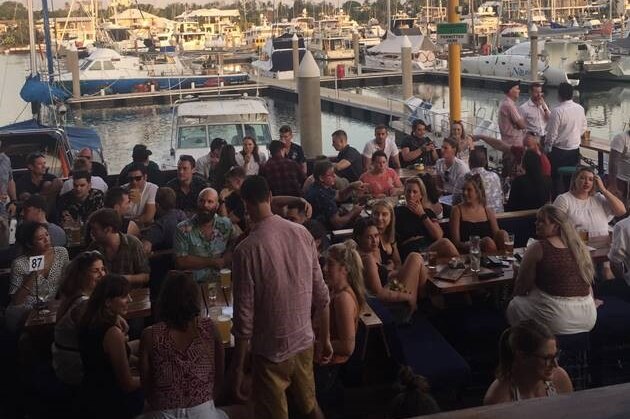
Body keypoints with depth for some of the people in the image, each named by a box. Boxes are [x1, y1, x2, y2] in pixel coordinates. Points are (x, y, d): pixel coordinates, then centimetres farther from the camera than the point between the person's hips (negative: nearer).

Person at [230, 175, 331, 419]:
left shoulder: (247, 249, -20)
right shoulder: (303, 234, -5)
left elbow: (245, 314, -17)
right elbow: (321, 294, 2)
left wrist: (237, 366, -7)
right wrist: (325, 339, 15)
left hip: (271, 351, -4)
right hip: (305, 343, 5)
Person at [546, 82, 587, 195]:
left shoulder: (557, 111, -20)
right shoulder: (580, 109, -1)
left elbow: (552, 134, -16)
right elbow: (584, 128, 11)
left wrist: (547, 147, 0)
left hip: (559, 151, -6)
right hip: (575, 149, 6)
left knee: (558, 179, 4)